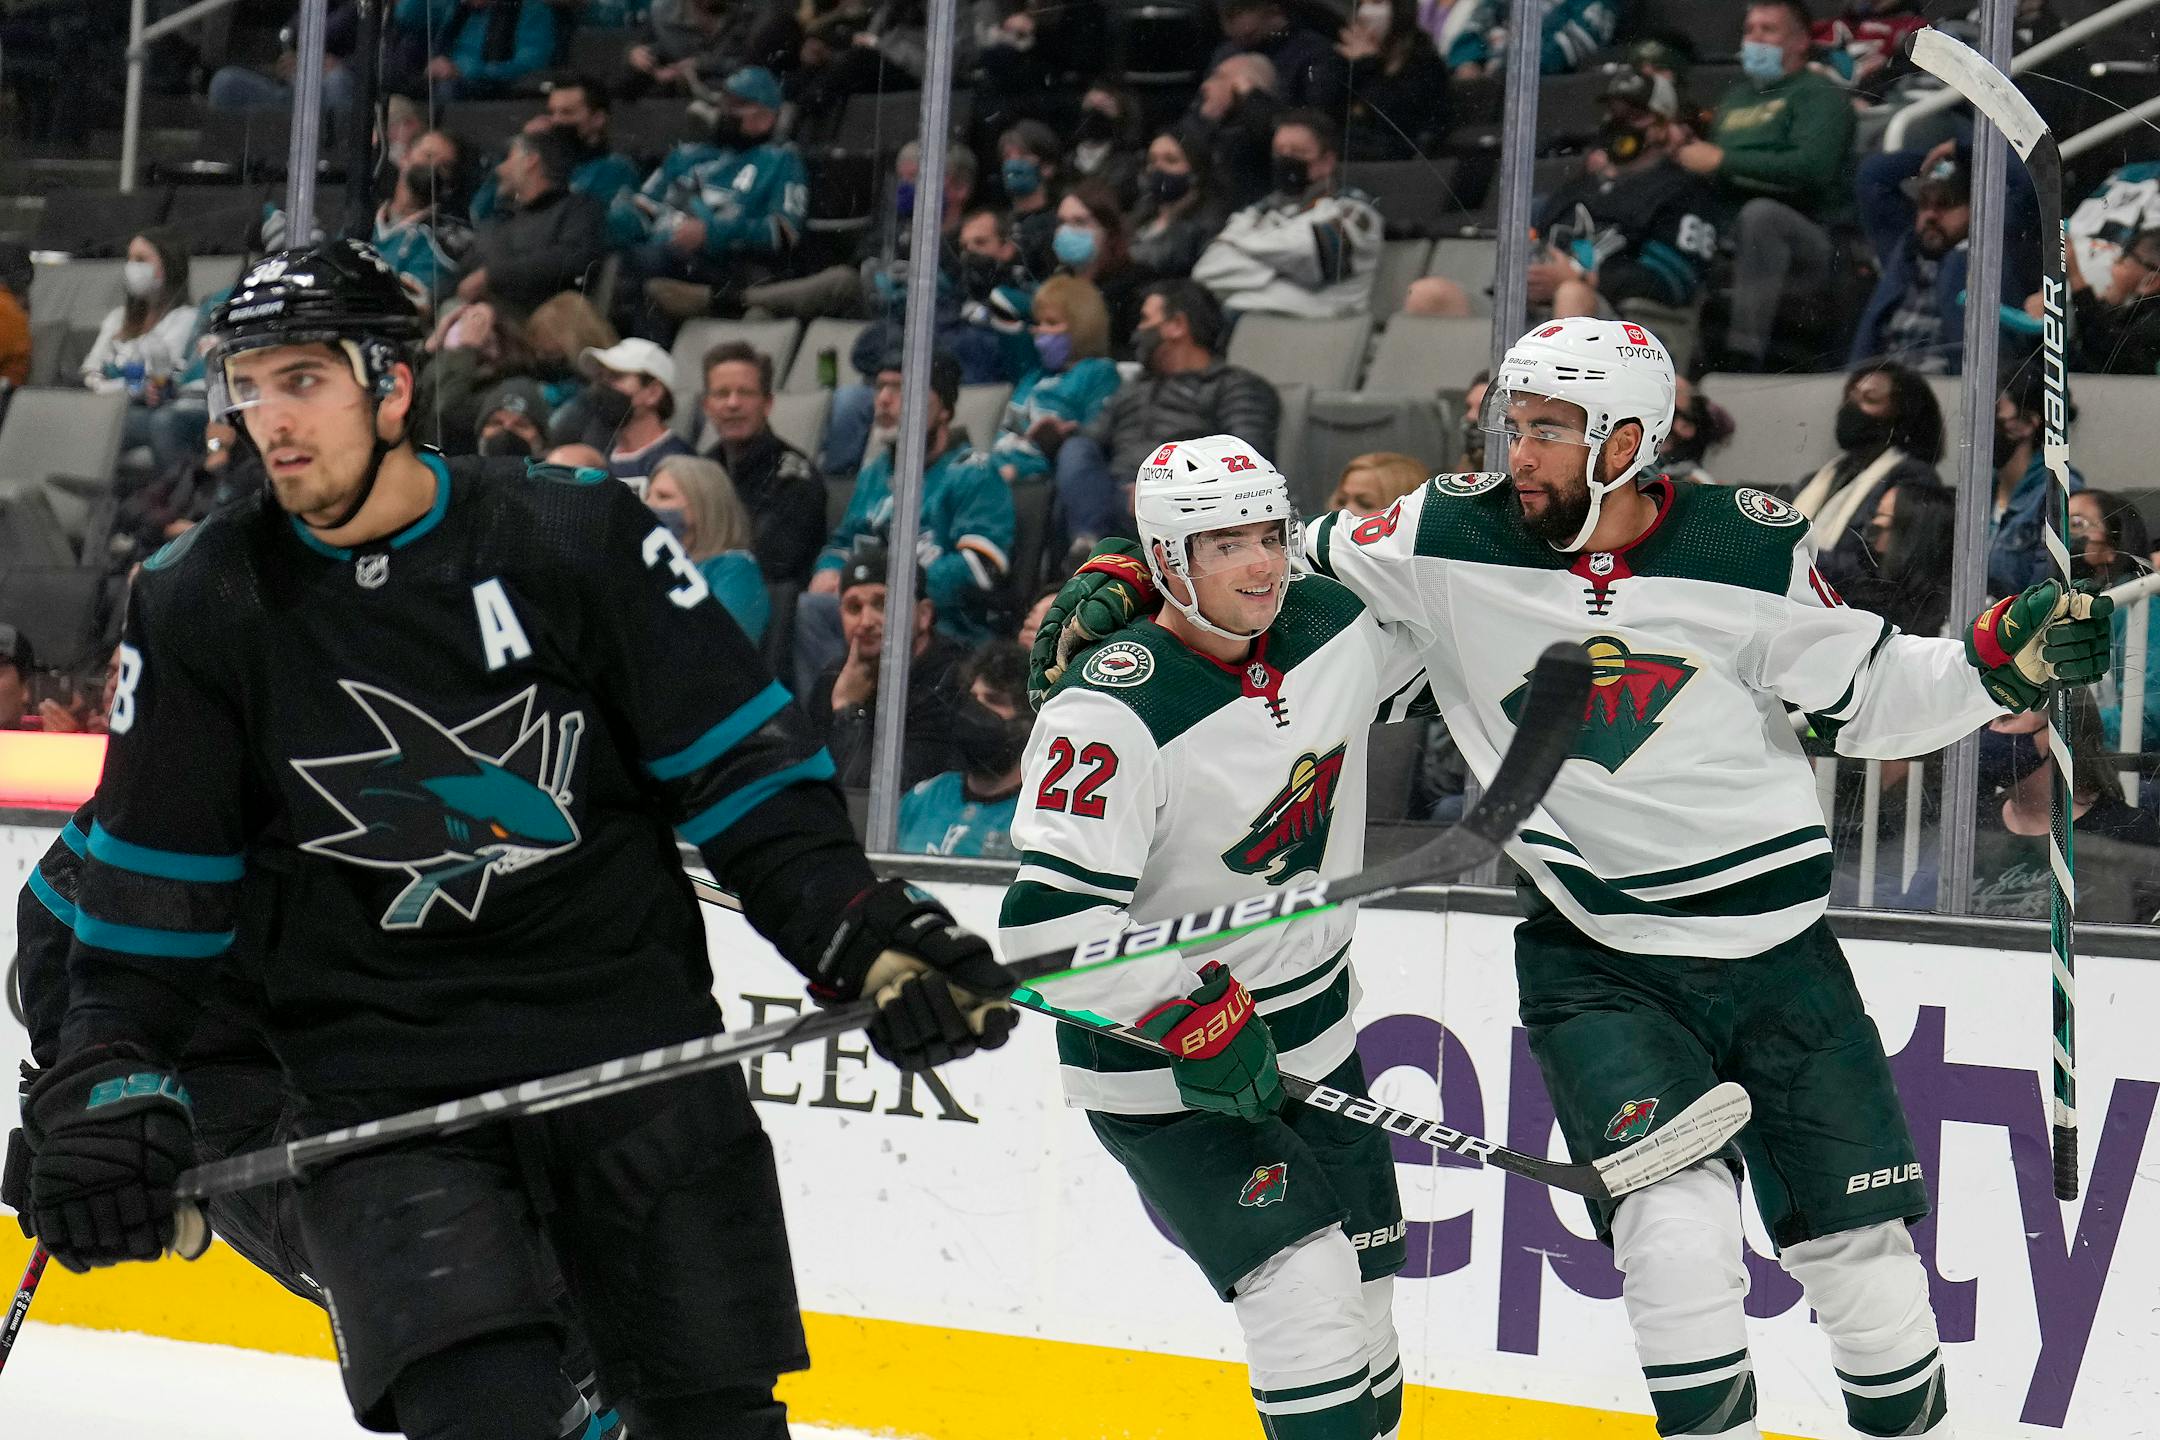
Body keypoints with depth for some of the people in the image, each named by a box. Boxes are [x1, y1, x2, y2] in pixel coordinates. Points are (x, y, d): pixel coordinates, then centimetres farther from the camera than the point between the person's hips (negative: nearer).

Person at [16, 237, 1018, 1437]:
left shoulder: (581, 540, -4)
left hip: (634, 1042, 0)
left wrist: (870, 936, -10)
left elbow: (743, 768, 1)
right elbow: (149, 886, 8)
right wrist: (105, 1090, -1)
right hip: (379, 1073, 0)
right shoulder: (201, 606, 1)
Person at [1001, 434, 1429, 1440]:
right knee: (1306, 1284, -19)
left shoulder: (1337, 626, -4)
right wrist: (1197, 1018, -28)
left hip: (1313, 1037, 7)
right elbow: (1049, 923, -28)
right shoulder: (1113, 713, -24)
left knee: (1365, 1299, 13)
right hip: (1163, 1080, -7)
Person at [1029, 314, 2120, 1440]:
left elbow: (1867, 696, 2)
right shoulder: (1454, 537, -8)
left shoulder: (1748, 550, -8)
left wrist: (2005, 657, -11)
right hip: (1593, 958, -1)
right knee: (1676, 1221, -20)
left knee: (1859, 1242, 8)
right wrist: (1119, 584, -12)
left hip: (1775, 946, 1)